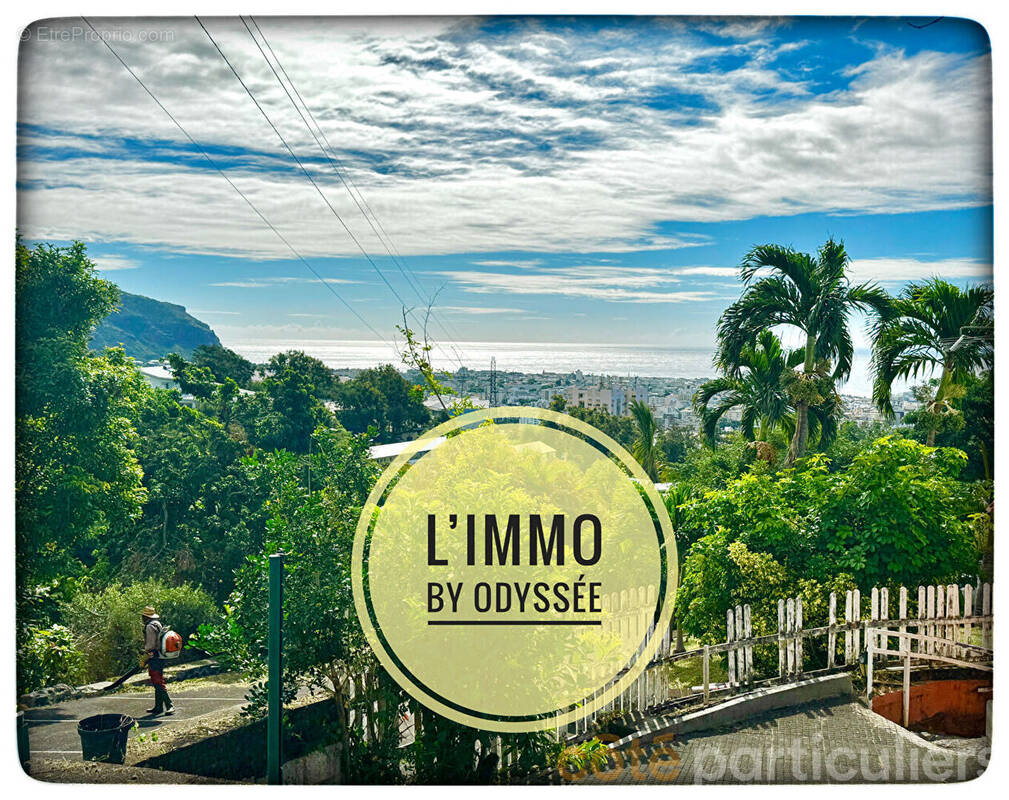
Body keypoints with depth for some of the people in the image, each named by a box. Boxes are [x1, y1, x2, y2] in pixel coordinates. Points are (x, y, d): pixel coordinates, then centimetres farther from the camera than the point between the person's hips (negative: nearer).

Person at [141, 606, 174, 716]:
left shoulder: (150, 627, -14)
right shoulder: (158, 624, 17)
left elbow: (150, 644, -19)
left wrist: (144, 657, -10)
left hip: (154, 657, -10)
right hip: (160, 657, 10)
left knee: (158, 683, -12)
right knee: (157, 683, 14)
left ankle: (169, 706, -16)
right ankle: (158, 707, 18)